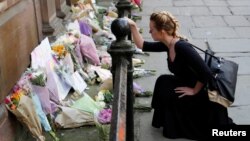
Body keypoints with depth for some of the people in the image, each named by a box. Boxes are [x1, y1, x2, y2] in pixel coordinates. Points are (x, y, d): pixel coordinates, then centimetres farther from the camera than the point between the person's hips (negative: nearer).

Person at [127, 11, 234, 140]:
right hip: (190, 86, 8)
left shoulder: (182, 47, -30)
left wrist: (194, 91, -19)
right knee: (164, 82, -1)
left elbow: (206, 73, -32)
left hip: (206, 94, -8)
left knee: (165, 83, -15)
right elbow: (142, 45, 7)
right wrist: (133, 26, -4)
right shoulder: (168, 44, -3)